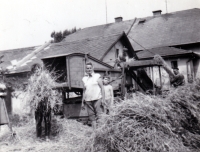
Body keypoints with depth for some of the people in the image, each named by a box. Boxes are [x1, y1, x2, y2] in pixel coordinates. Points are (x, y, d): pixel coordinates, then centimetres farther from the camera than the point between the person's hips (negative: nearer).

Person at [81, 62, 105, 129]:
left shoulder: (97, 76, 3)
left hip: (97, 99, -4)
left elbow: (102, 88, 1)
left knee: (99, 116, -7)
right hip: (88, 100, 4)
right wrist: (82, 102, 15)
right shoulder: (84, 79, 13)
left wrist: (103, 98, -7)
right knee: (92, 116, 4)